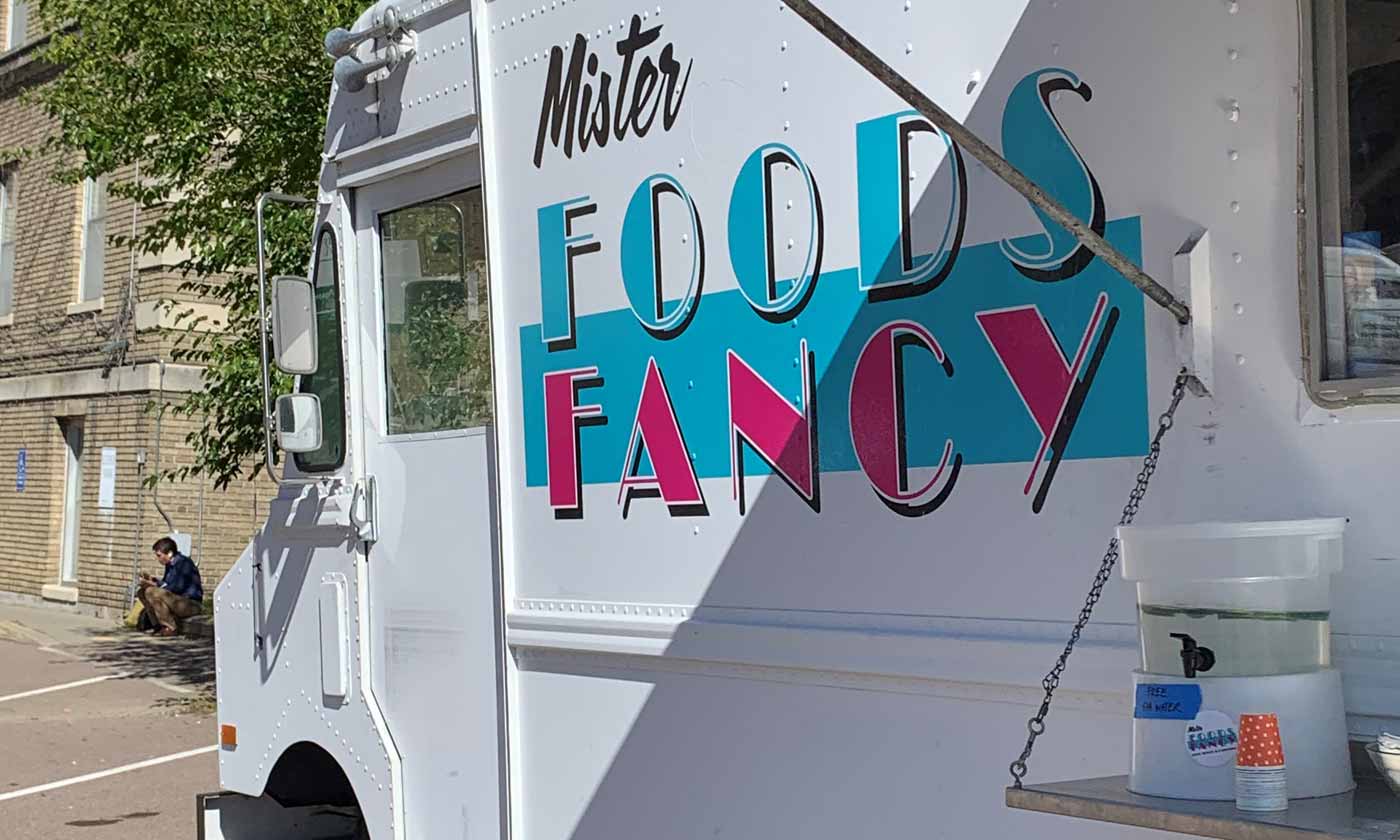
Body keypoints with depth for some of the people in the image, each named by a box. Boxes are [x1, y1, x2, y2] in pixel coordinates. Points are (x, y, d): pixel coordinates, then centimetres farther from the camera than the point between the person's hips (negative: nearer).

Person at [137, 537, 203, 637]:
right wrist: (152, 580, 2)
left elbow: (178, 588, -24)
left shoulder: (184, 563, -17)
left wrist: (155, 585, -17)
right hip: (178, 600, 10)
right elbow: (166, 583, 21)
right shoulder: (170, 564, 10)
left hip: (191, 604, -10)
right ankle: (160, 624, 3)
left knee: (153, 592, -27)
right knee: (142, 591, 6)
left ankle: (171, 628, -17)